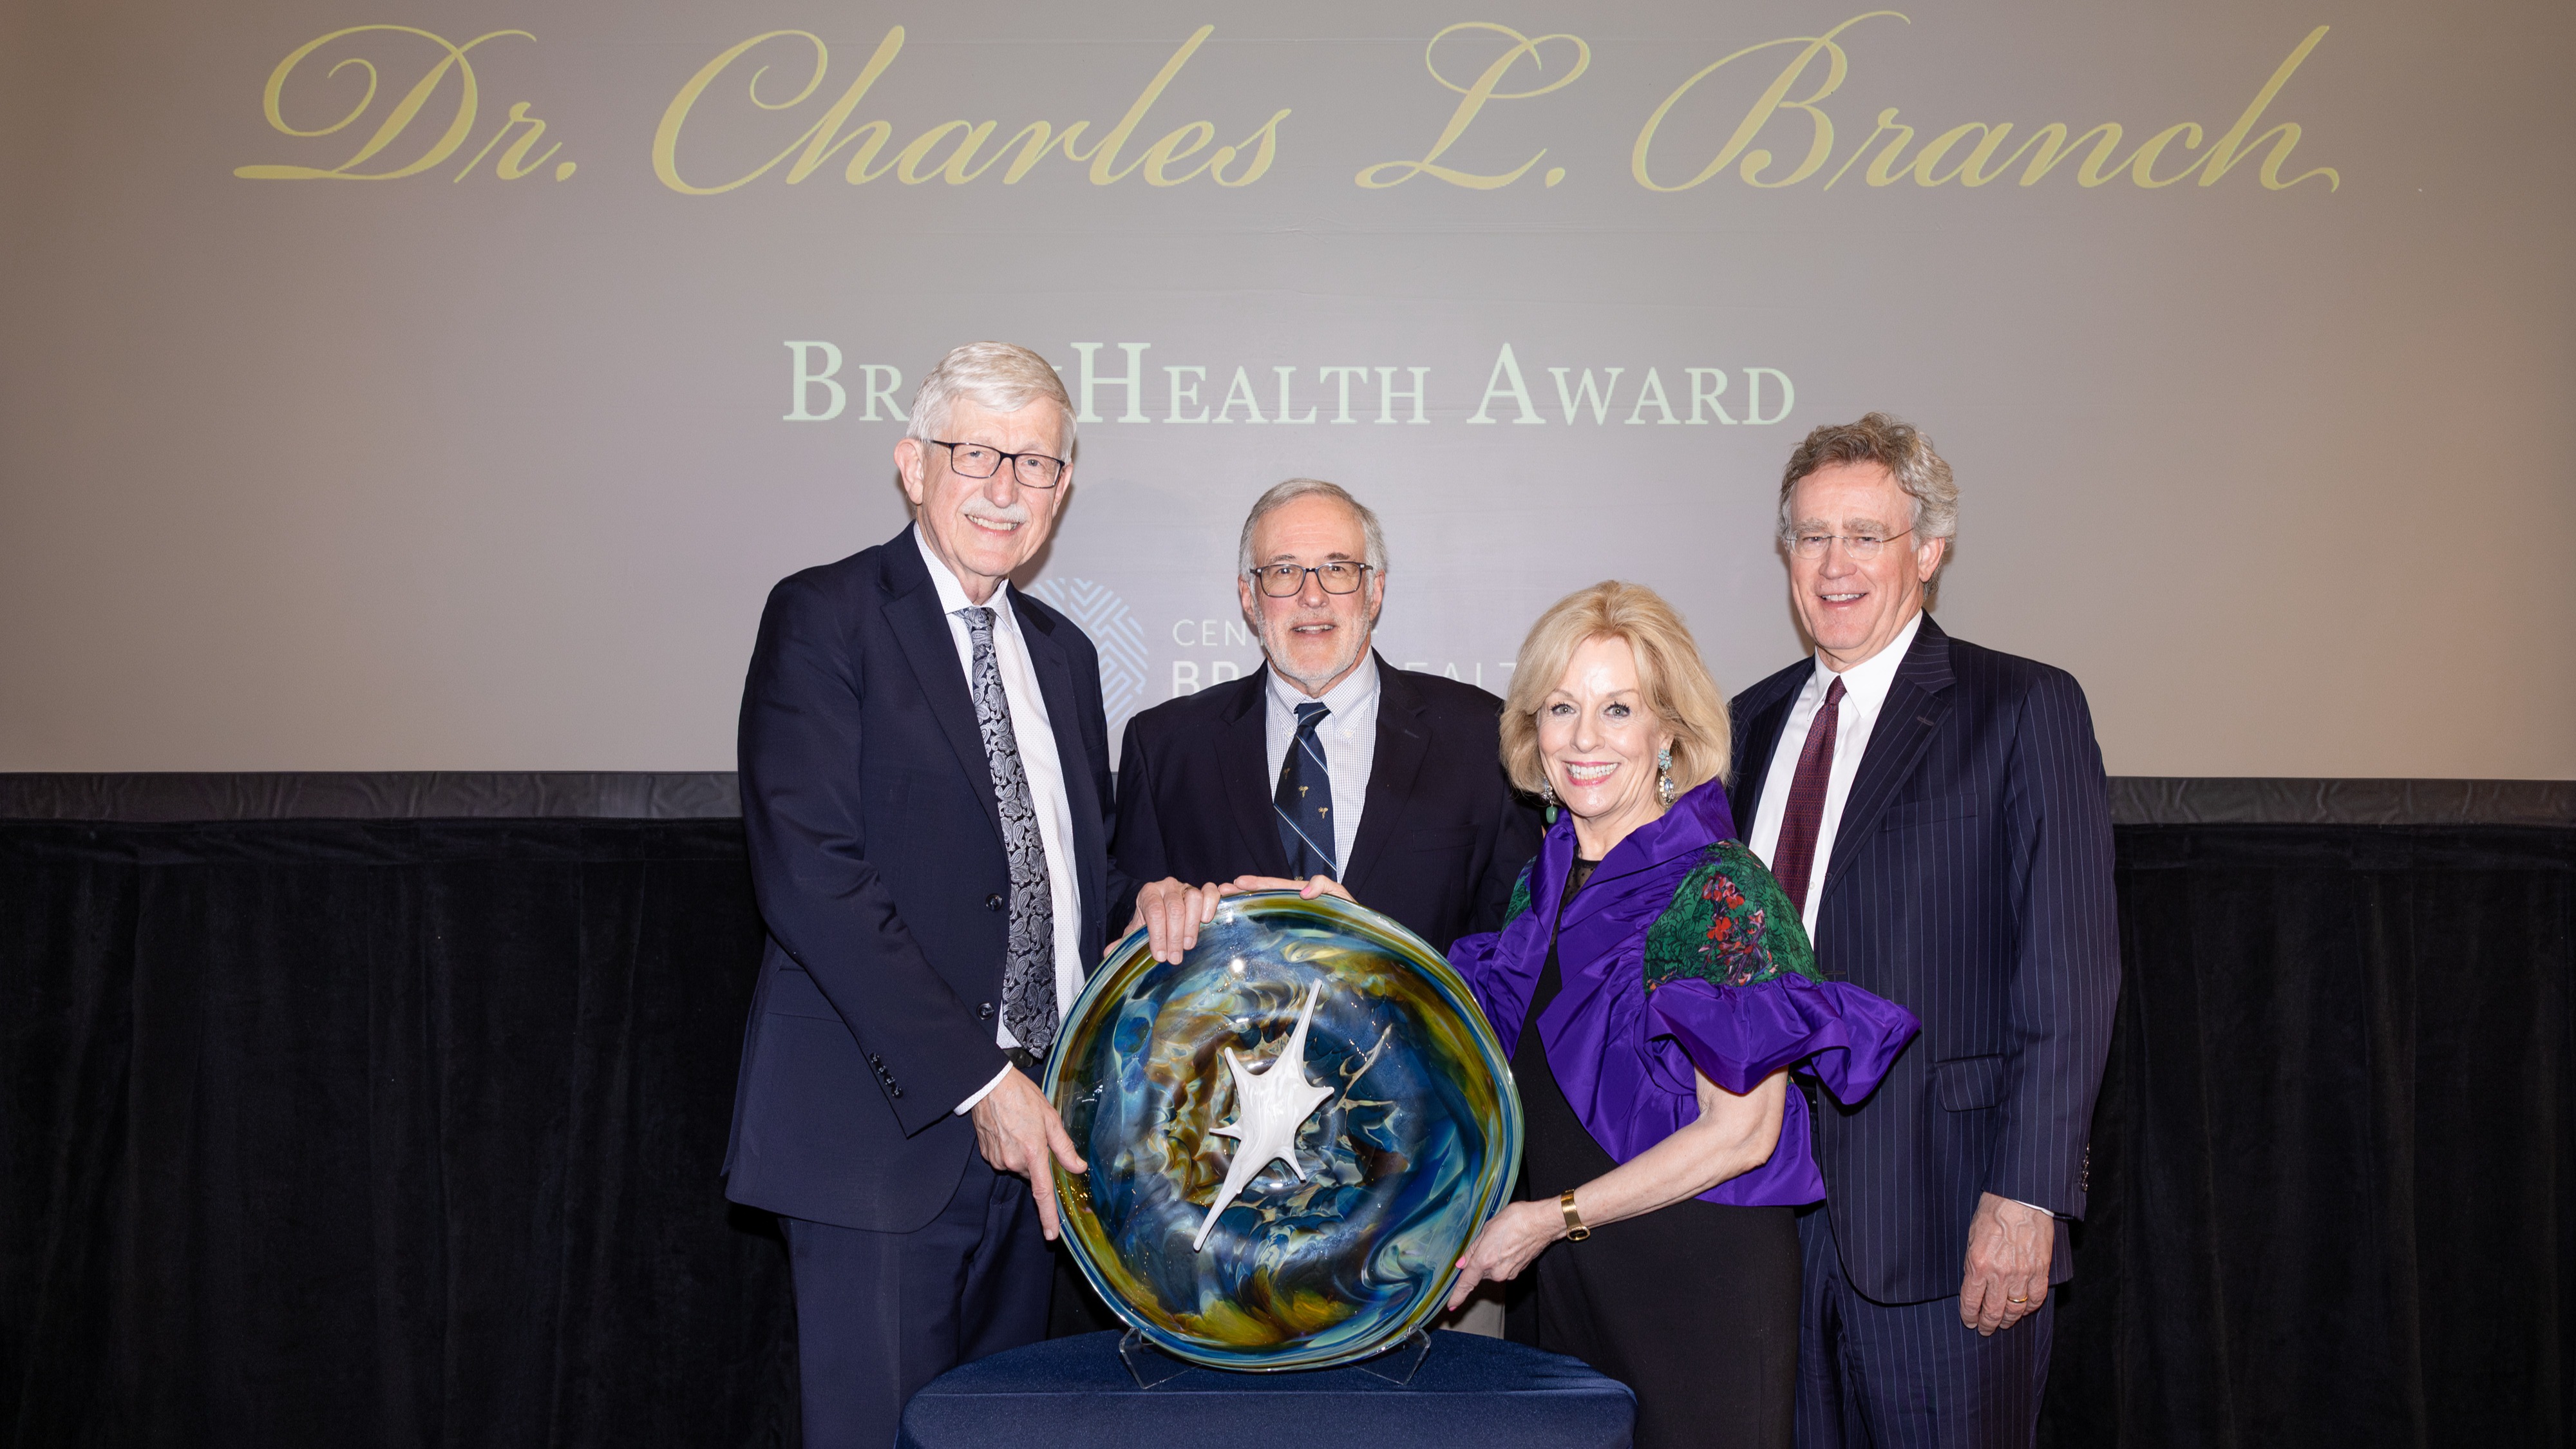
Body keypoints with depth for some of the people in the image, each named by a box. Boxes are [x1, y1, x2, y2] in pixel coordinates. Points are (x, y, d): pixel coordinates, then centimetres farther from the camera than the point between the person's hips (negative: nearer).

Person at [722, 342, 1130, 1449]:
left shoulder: (1062, 652, 16)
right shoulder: (824, 617, -6)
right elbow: (809, 874, -16)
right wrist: (974, 1079, -17)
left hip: (1032, 1114, 6)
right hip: (886, 1126, -6)